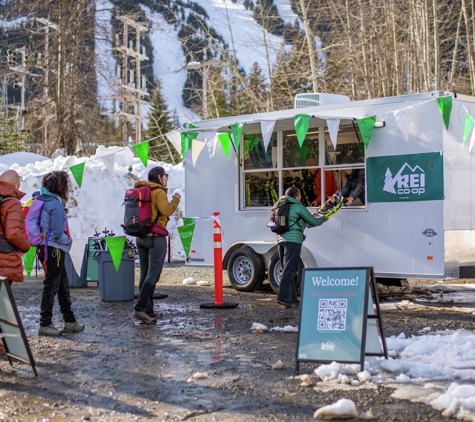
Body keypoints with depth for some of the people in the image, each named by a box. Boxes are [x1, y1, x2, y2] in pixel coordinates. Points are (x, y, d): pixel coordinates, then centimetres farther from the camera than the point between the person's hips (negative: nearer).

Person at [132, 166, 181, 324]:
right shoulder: (158, 192, -10)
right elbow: (167, 211, -20)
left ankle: (148, 310, 14)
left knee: (145, 274, 11)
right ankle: (139, 308, -16)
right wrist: (176, 199, -5)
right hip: (155, 238, -8)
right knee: (153, 274, -8)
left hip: (141, 237, 9)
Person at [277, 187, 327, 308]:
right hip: (293, 240, -8)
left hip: (281, 240, 8)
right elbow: (313, 222, 3)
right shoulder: (298, 207, -3)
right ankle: (283, 297, -18)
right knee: (289, 269, -11)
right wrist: (323, 219, 22)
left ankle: (292, 298, 16)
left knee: (289, 270, 13)